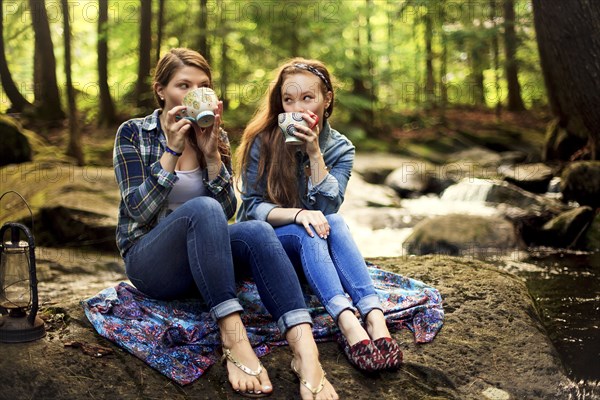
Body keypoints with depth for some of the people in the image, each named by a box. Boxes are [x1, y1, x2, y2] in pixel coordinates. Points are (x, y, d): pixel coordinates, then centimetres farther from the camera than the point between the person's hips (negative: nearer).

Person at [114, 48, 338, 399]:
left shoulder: (215, 136, 7)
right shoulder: (133, 133, -3)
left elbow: (227, 212, 0)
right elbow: (138, 212, -12)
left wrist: (211, 154, -13)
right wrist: (172, 151, -20)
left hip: (202, 257, 4)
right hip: (150, 261, -3)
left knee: (257, 231, -30)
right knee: (202, 208, -35)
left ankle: (306, 351, -49)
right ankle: (234, 340, -42)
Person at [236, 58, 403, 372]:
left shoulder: (340, 148, -1)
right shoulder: (262, 142, -10)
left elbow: (328, 208, -14)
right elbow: (251, 206, -11)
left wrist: (314, 152, -24)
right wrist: (297, 214, -29)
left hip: (309, 246, 2)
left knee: (333, 223, -31)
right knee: (306, 232, -34)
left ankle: (374, 316, -49)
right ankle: (347, 321, -55)